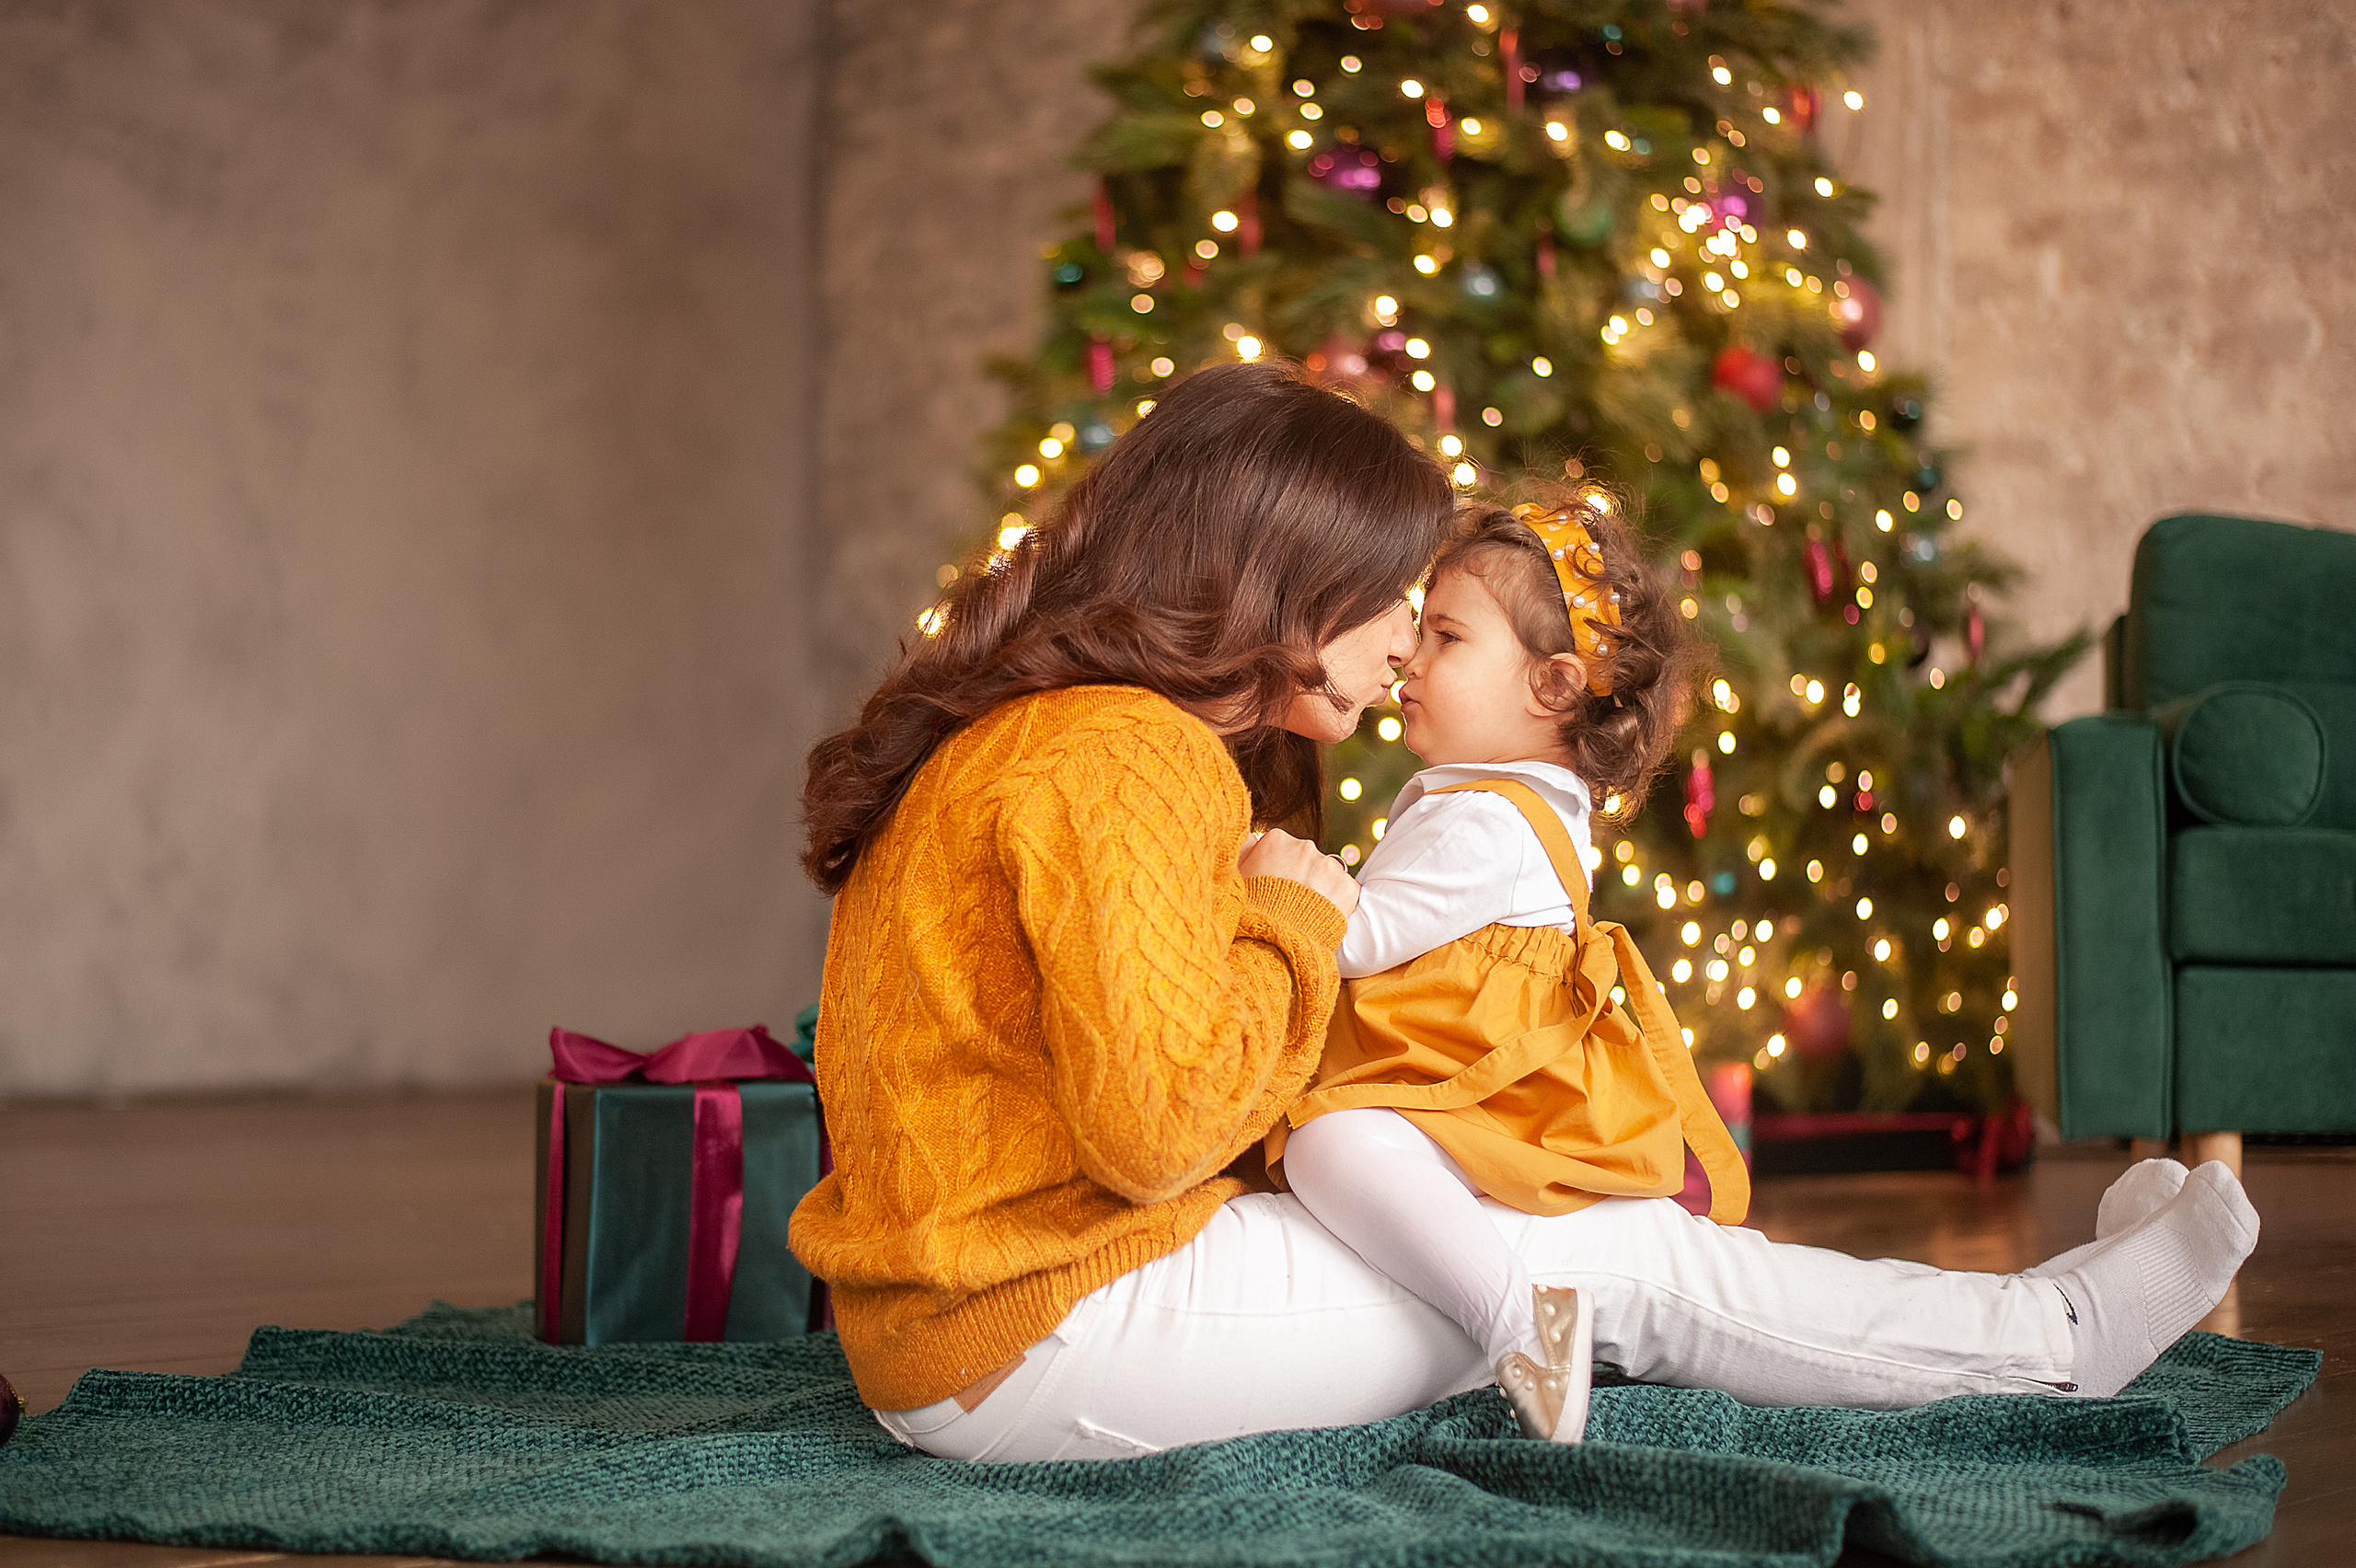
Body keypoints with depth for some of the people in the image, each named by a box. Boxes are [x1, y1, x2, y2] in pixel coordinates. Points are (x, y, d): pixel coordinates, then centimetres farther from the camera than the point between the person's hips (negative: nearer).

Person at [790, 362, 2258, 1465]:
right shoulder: (1119, 758, -20)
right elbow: (1161, 1123, -27)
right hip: (1035, 1343, -10)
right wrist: (1293, 922, -11)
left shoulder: (1020, 733, 14)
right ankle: (2063, 1338, 12)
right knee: (1624, 1270, -3)